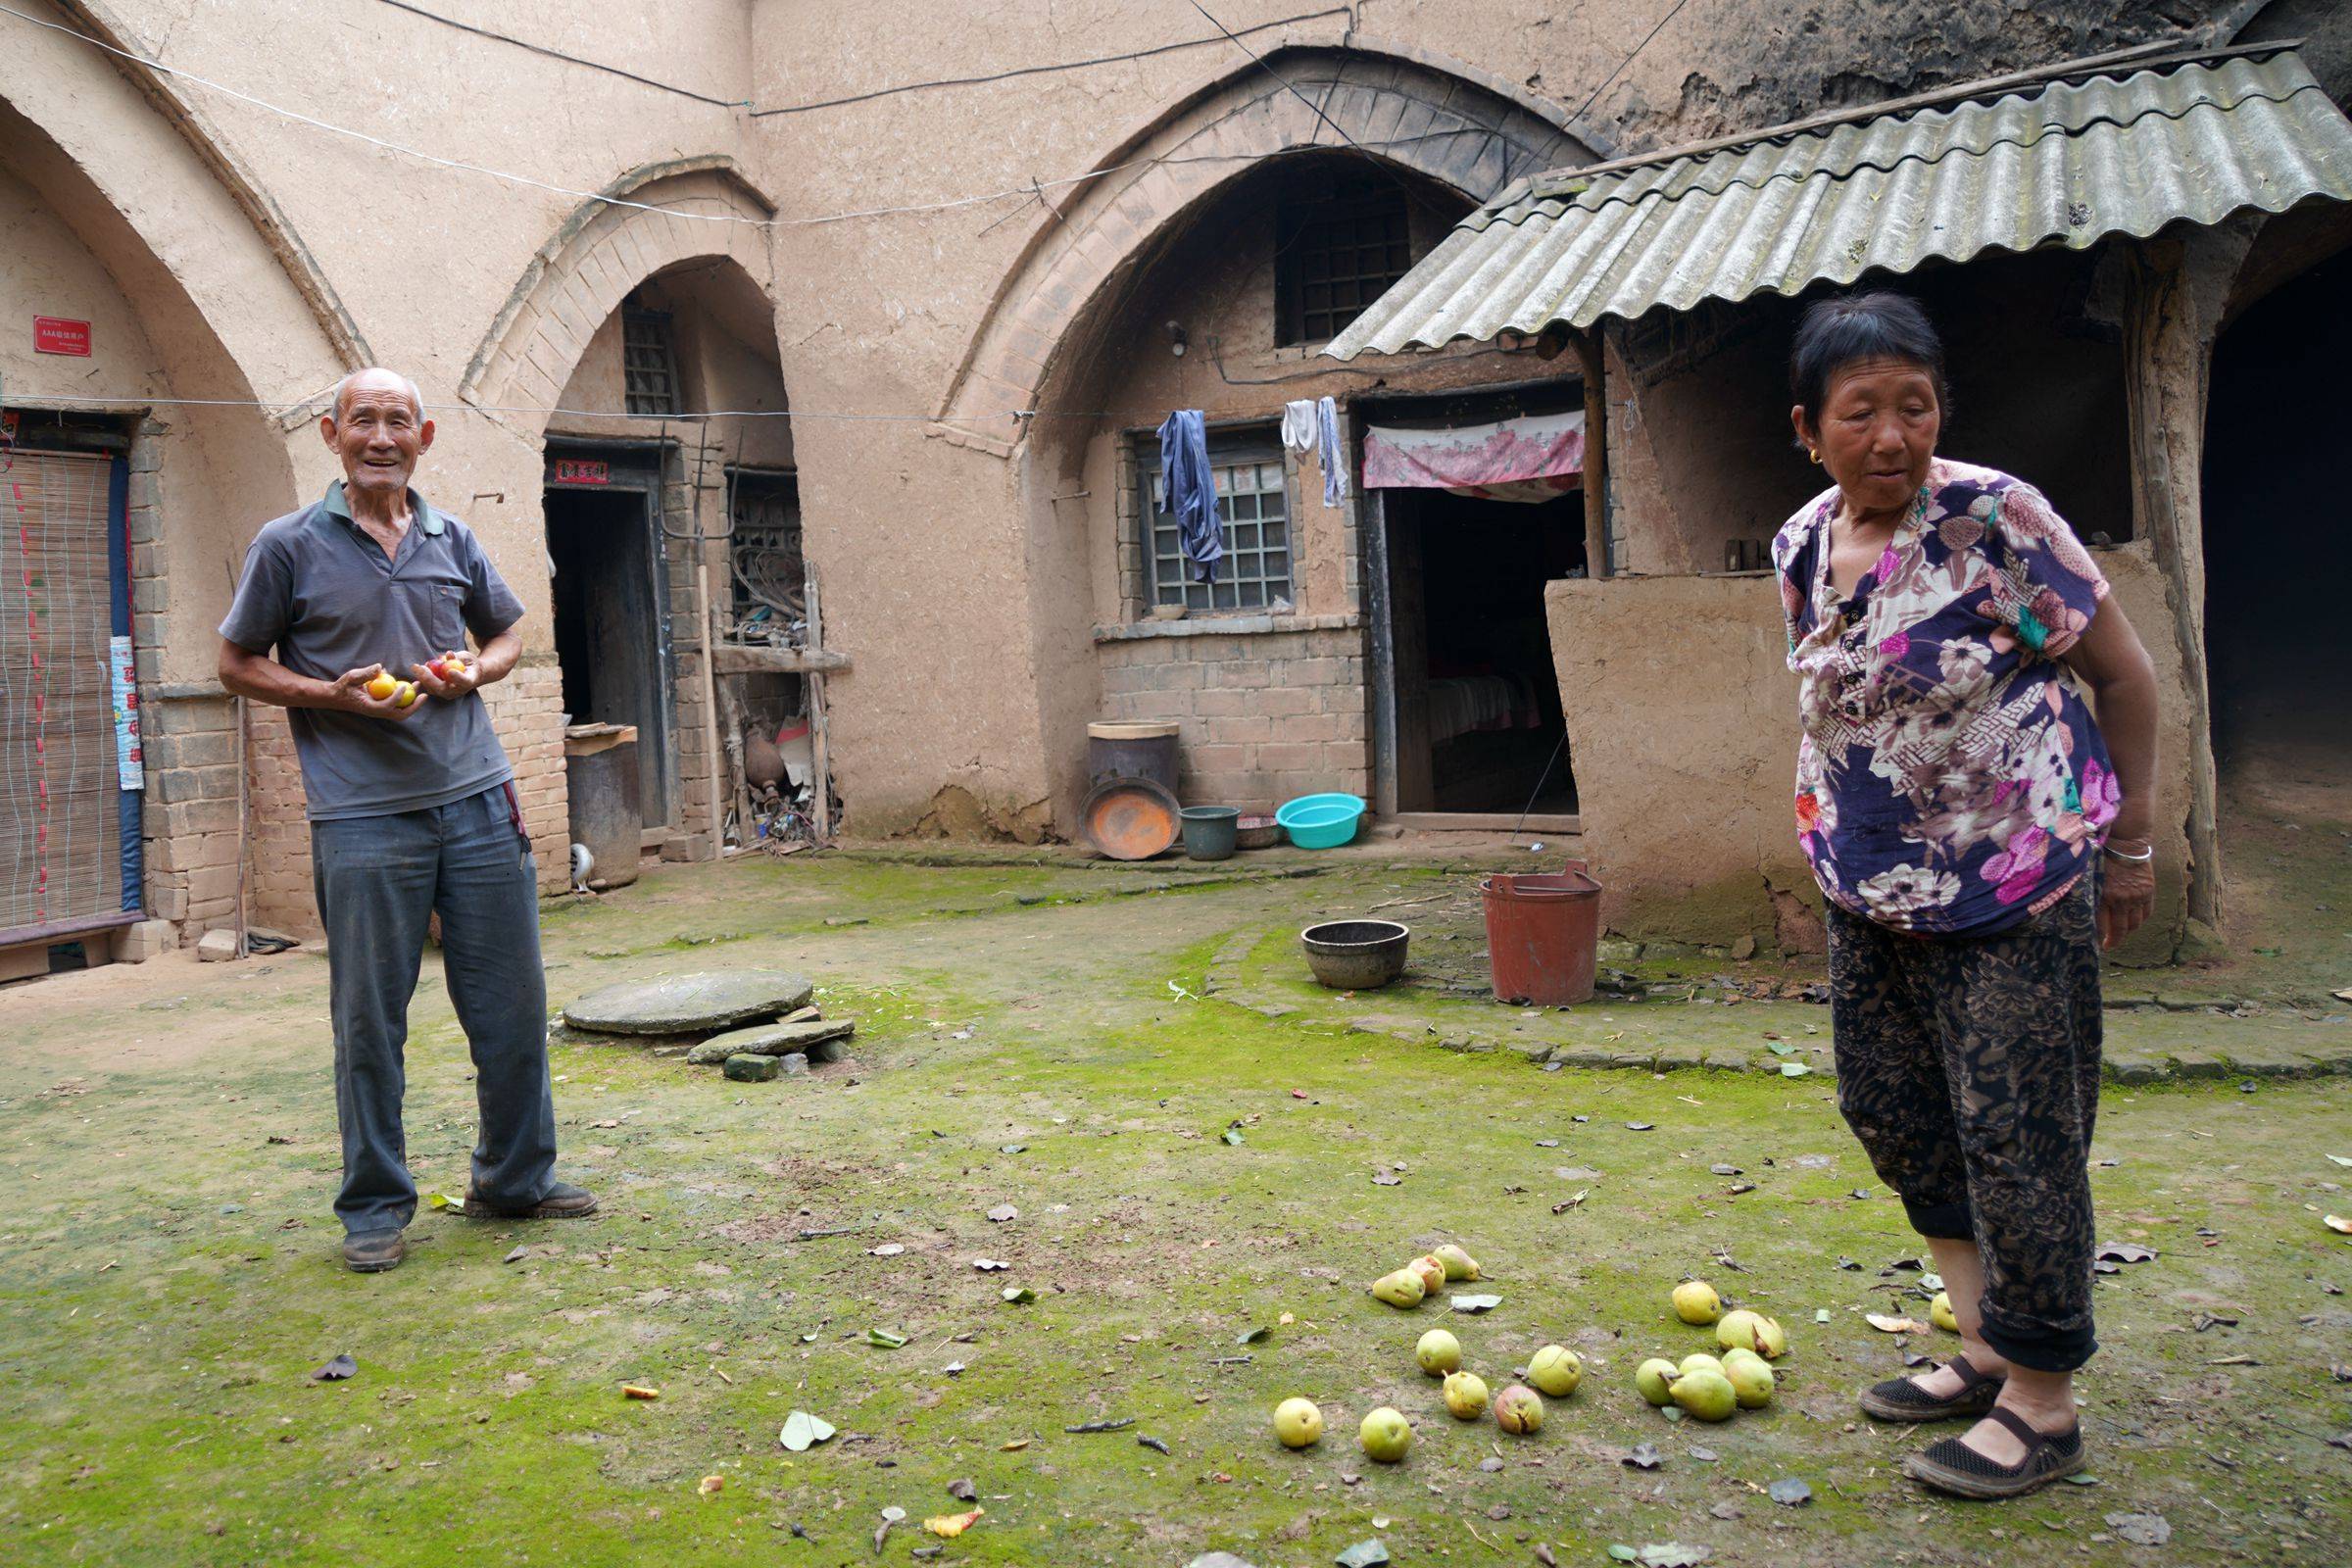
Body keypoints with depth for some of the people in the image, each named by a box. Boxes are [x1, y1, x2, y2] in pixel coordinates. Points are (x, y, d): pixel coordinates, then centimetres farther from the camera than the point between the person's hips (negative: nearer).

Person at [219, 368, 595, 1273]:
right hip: (362, 817, -3)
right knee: (369, 1021, 3)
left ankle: (515, 1179, 23)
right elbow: (239, 664, 6)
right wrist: (336, 694, -10)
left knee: (512, 1003, 7)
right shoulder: (290, 546, 1)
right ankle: (375, 1207, 18)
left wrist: (472, 672, -1)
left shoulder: (453, 541, 11)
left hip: (477, 800, 4)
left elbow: (506, 637, 22)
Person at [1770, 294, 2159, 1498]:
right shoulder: (1802, 544, 2)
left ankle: (2042, 1403, 16)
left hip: (2015, 882, -7)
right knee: (1888, 1107, 13)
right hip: (1871, 892, 7)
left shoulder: (1995, 519, -16)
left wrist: (2129, 840, -4)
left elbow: (2123, 673, -8)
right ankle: (1985, 1345, 31)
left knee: (2015, 1136, -2)